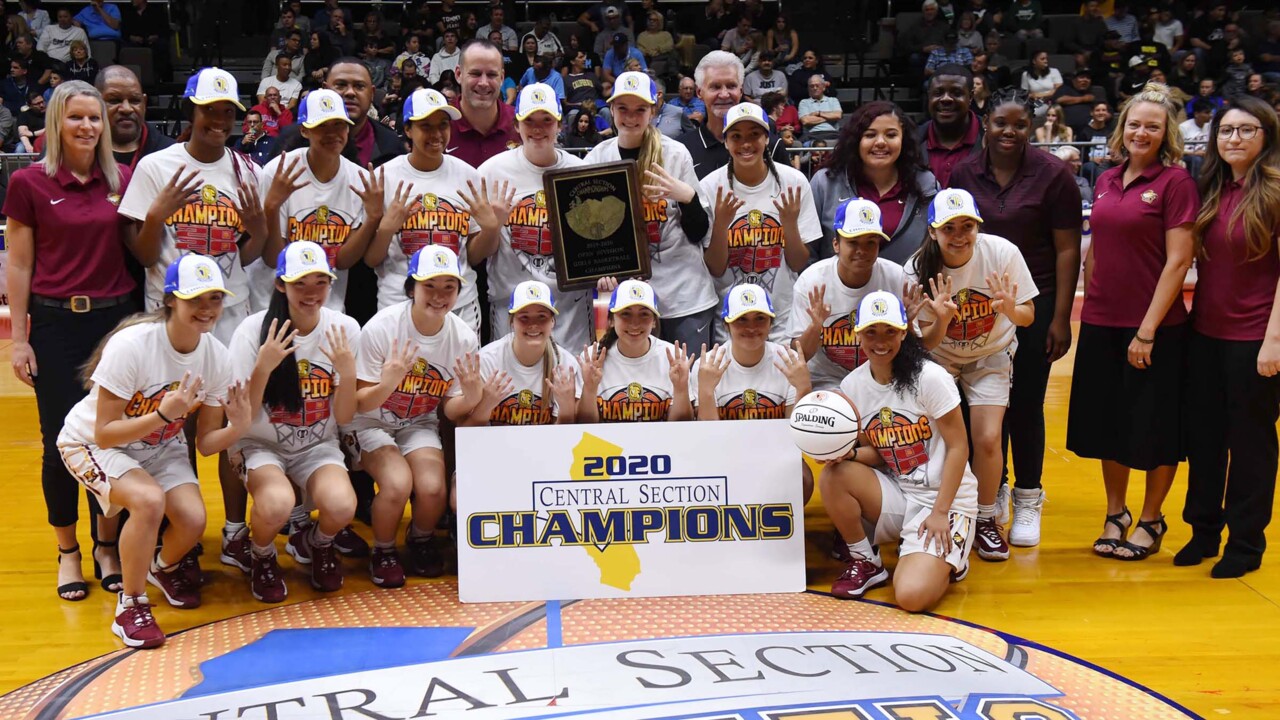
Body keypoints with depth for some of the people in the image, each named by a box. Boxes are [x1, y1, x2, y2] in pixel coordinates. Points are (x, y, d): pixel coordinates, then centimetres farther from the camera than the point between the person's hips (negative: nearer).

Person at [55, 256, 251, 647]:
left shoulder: (216, 356, -14)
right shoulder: (131, 345, -29)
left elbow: (205, 443, -8)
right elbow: (105, 434, -27)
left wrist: (237, 428, -29)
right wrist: (163, 415, -40)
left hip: (159, 446, 5)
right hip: (92, 442, -4)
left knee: (193, 519, -20)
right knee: (150, 500, -33)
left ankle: (166, 567, 19)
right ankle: (130, 606, -11)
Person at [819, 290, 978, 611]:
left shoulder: (929, 377, -15)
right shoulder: (852, 386, 0)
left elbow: (958, 447, -12)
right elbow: (876, 453, 7)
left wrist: (940, 512, -18)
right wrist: (847, 452, -16)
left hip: (946, 500, -5)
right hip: (896, 496, 5)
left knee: (912, 595, -26)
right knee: (833, 475, -23)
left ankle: (945, 563, 11)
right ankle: (864, 562, 1)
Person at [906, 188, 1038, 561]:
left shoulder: (1002, 253, -24)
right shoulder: (918, 270, -22)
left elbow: (1028, 316, -12)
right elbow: (925, 343, -15)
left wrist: (1010, 309, -34)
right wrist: (941, 322, -37)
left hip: (991, 356, 0)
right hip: (940, 357, 0)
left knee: (987, 439, -13)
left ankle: (986, 520, 10)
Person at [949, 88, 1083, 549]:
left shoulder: (1052, 175, -7)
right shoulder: (964, 174, 2)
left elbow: (1067, 250, -7)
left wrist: (1061, 317, -11)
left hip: (1034, 305, -3)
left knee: (1026, 404, 3)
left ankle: (1028, 501, 18)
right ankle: (993, 493, 25)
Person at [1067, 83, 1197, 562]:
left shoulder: (1175, 182, -9)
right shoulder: (1107, 181, 8)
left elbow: (1178, 260, -13)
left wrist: (1147, 330, -16)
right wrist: (1090, 306, 10)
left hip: (1154, 327, -5)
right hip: (1101, 324, 6)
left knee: (1153, 427, 6)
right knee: (1106, 420, 13)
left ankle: (1151, 521, 23)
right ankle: (1115, 513, 30)